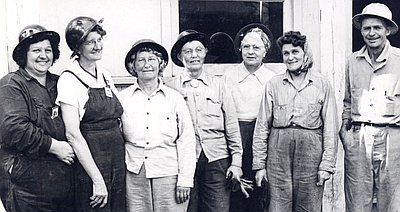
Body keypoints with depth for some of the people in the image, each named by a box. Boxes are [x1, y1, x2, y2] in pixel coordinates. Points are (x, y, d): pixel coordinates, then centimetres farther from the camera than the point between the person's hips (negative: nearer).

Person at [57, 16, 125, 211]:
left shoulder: (105, 76, 9)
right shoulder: (69, 80, -10)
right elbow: (73, 135, -16)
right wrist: (98, 180, -18)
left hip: (118, 162, 6)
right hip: (90, 164, -6)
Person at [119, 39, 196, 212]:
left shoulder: (175, 98, 3)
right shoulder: (122, 98, 4)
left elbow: (187, 141, 2)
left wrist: (185, 180, -3)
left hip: (168, 174, 0)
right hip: (134, 175, 1)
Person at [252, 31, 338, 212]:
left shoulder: (322, 84, 4)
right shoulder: (273, 84, 7)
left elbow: (330, 128, 2)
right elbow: (262, 126, 6)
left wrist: (327, 165, -4)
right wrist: (259, 164, 1)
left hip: (310, 149, 0)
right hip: (278, 149, 1)